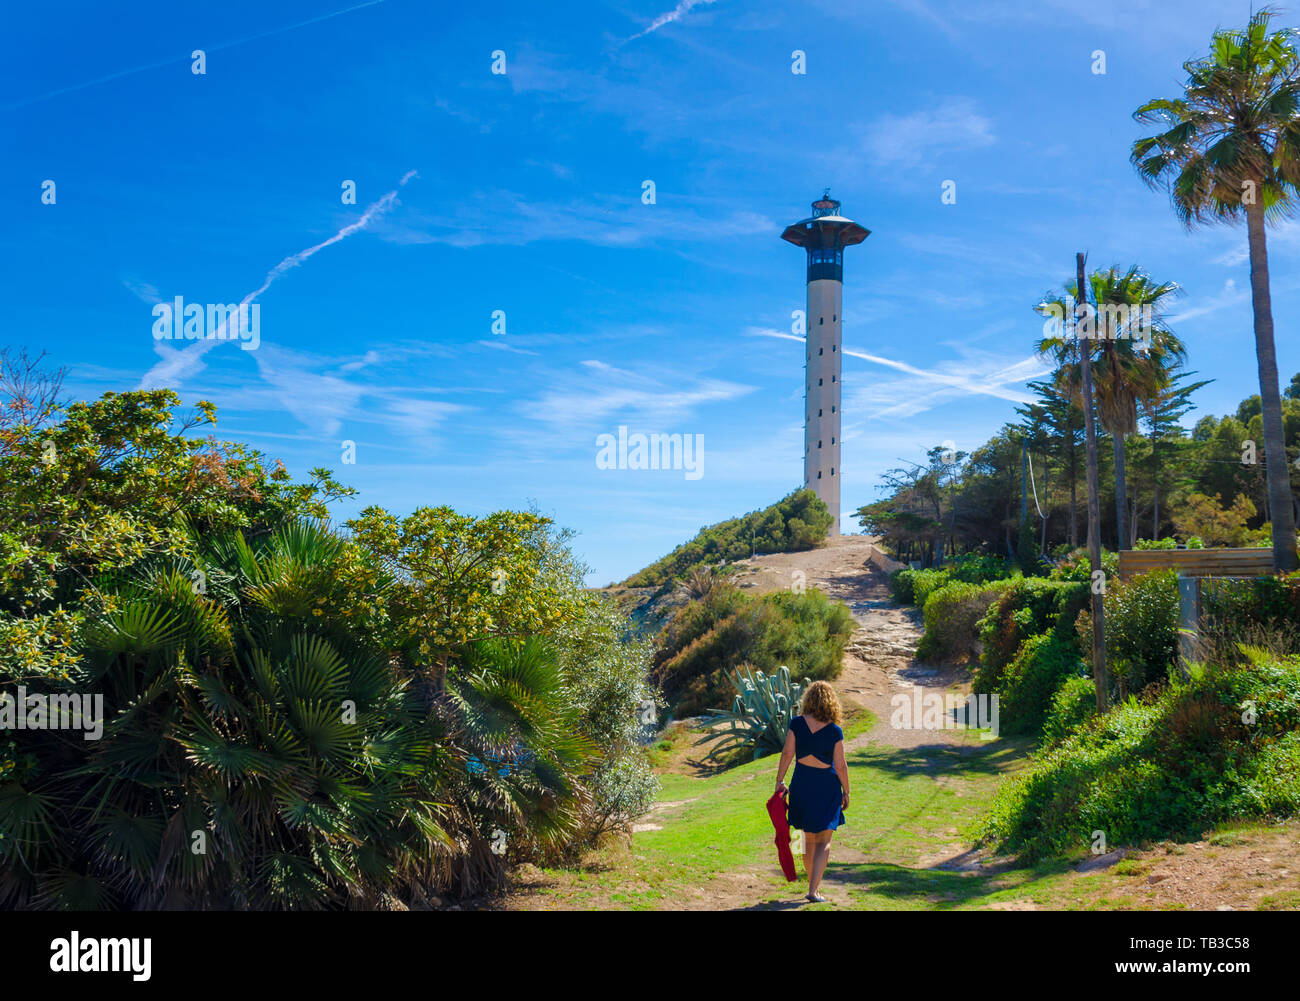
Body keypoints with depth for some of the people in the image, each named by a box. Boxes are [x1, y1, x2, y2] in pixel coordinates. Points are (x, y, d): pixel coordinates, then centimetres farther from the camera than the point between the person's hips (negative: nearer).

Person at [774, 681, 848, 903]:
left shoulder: (796, 724, -7)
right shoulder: (835, 731, -10)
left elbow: (787, 754, -5)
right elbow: (840, 765, -6)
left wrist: (780, 780, 5)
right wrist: (846, 792, 5)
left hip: (802, 784, 2)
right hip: (827, 786, -2)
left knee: (809, 840, 17)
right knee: (823, 842, 6)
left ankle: (813, 885, 27)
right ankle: (813, 891, -5)